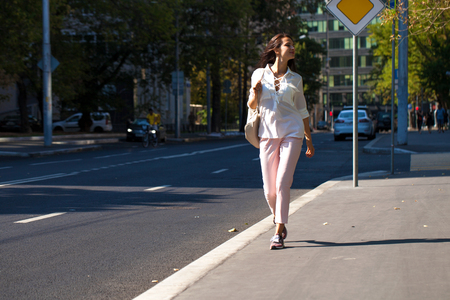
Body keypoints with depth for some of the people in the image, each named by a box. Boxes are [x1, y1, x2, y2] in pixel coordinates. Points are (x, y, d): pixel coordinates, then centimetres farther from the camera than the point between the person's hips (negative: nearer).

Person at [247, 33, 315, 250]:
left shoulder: (295, 79, 9)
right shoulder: (259, 74, 7)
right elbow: (252, 106, 12)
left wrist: (309, 139, 17)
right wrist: (254, 92, -9)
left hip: (292, 132, 0)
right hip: (267, 133, 0)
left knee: (283, 182, -13)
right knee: (269, 189, 0)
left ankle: (278, 232, -8)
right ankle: (278, 220, 30)